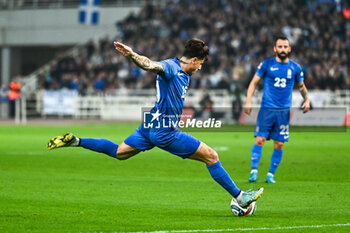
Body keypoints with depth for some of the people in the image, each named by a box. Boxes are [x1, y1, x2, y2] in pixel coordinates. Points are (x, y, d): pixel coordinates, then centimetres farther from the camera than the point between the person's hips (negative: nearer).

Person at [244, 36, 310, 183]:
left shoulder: (295, 67, 7)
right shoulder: (266, 65, 1)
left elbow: (301, 86, 21)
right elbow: (254, 82, 7)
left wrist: (306, 99, 3)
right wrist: (248, 101, -5)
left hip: (284, 111, 2)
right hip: (267, 109, -2)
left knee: (279, 145, 1)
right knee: (260, 140, -12)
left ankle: (271, 174, 11)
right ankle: (254, 171, -7)